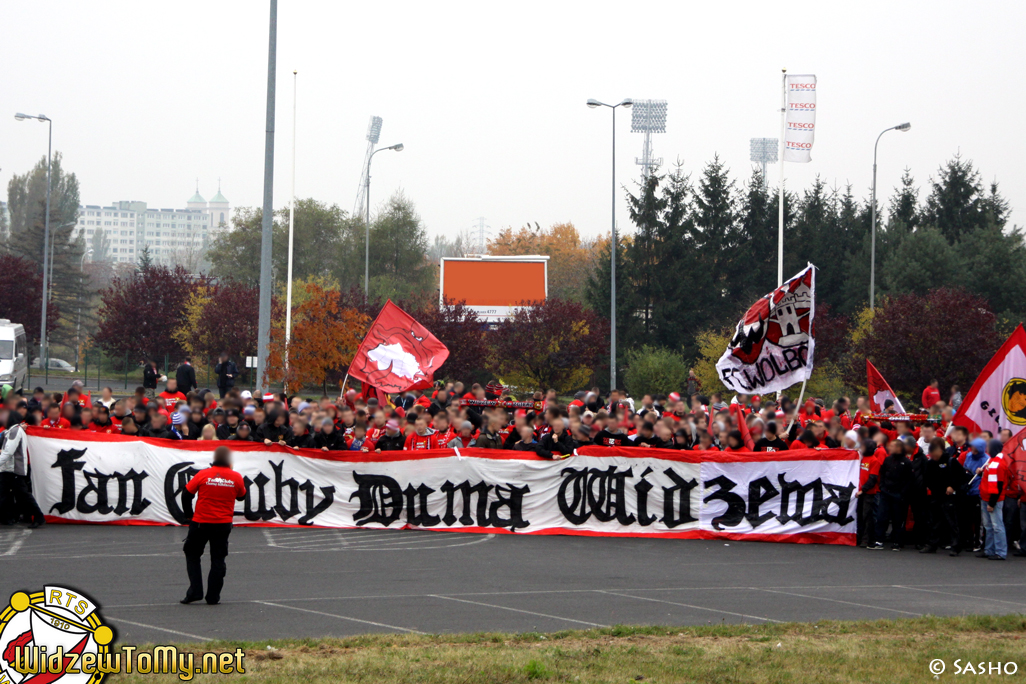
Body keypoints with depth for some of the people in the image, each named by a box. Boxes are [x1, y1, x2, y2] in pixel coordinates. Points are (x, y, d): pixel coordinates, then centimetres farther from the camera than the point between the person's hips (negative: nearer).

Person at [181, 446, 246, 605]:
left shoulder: (203, 474, -9)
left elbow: (187, 494, -3)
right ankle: (213, 596, 6)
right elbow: (241, 496, 11)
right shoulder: (236, 477, -6)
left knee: (192, 555, 14)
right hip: (224, 524, 1)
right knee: (218, 559, 9)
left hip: (201, 522, -1)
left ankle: (195, 591, 4)